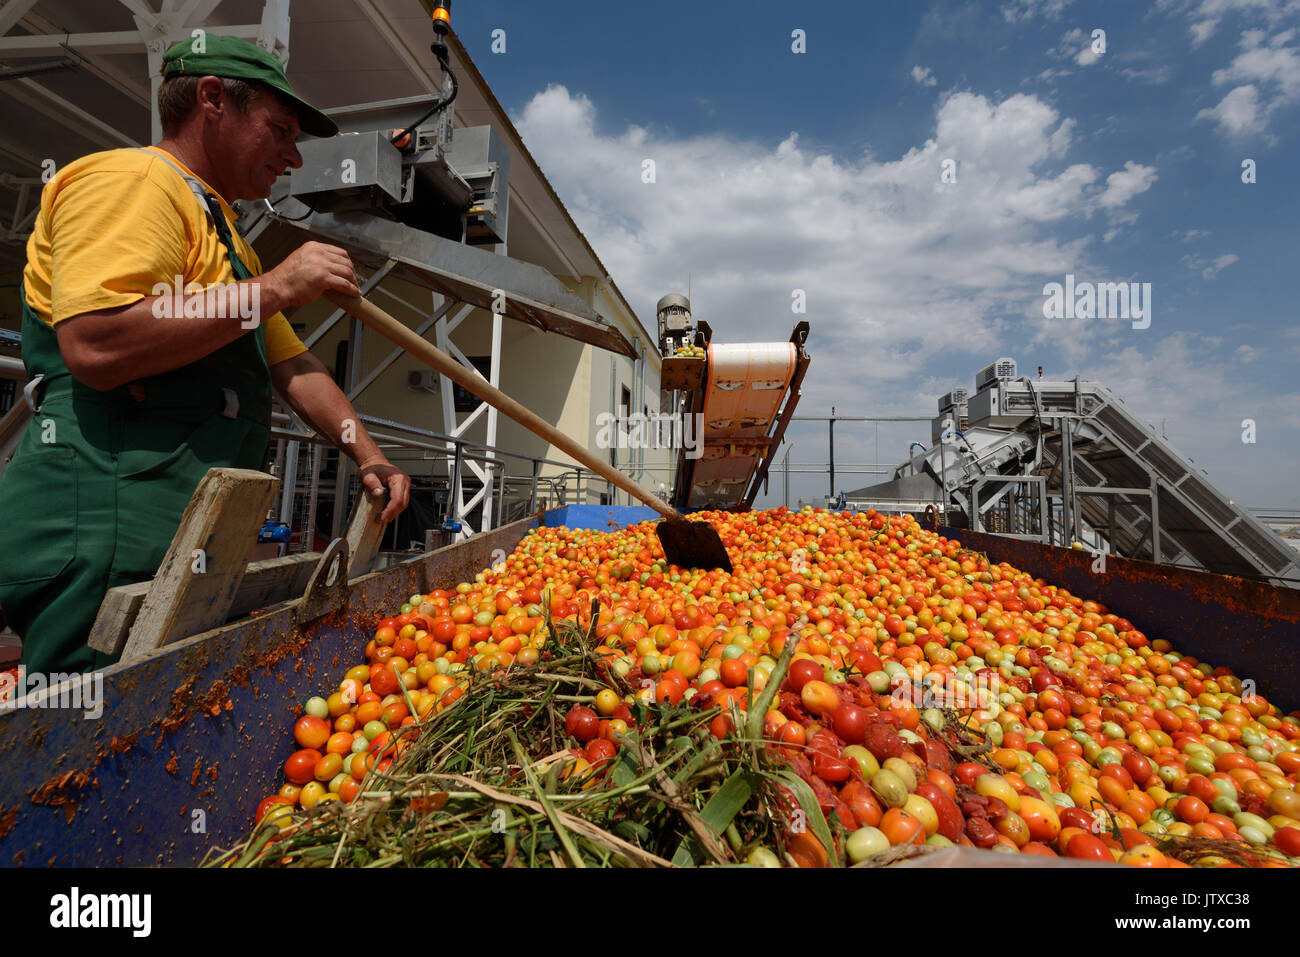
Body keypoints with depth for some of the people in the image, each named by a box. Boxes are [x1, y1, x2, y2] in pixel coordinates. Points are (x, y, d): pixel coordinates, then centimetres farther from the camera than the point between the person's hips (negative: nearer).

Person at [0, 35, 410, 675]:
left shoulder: (222, 234, 26)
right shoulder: (130, 179, -4)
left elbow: (290, 364, 22)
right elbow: (94, 347, -21)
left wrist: (367, 455, 10)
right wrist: (276, 289, -14)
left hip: (184, 537, 9)